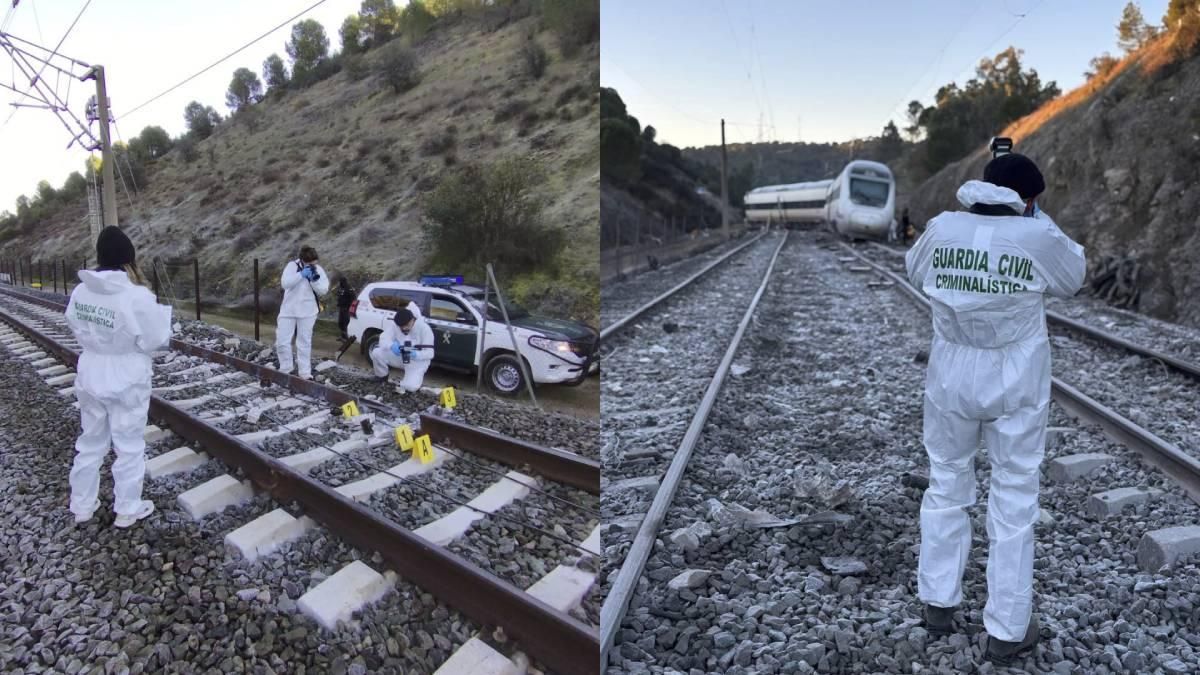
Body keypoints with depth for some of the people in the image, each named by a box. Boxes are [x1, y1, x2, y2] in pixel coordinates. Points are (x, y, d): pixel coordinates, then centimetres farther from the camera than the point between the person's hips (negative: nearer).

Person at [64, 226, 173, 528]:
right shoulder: (137, 296, -24)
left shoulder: (81, 291, -5)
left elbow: (77, 328, 8)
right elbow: (155, 339, -16)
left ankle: (82, 505, 34)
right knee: (129, 446, 10)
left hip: (90, 376, 6)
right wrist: (161, 311, -2)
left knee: (90, 441, 21)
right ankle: (127, 509, 22)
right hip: (126, 380, -5)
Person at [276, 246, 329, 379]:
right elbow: (284, 283, -18)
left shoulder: (318, 270, -1)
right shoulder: (292, 266, -6)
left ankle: (305, 372, 10)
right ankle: (285, 369, 18)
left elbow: (323, 290, -6)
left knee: (304, 343, 6)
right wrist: (301, 274, -24)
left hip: (307, 312, 1)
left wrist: (314, 279, -20)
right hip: (288, 310, 0)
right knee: (282, 341, 1)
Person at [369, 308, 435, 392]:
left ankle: (418, 376, 10)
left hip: (417, 361, -4)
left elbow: (430, 353, -24)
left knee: (410, 387, -27)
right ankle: (382, 378, 6)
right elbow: (383, 339, -21)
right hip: (399, 357, 4)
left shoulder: (424, 328, -22)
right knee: (376, 352, -20)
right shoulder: (394, 325, -12)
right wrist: (391, 345, -44)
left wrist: (416, 355, -44)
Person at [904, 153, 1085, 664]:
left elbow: (915, 271, 13)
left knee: (946, 487, 17)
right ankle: (1007, 630, 19)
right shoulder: (1038, 236, -12)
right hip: (1017, 383, -2)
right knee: (1014, 500, 9)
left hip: (952, 378, 2)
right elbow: (1072, 280, 7)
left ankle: (939, 604, 29)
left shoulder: (943, 228, -7)